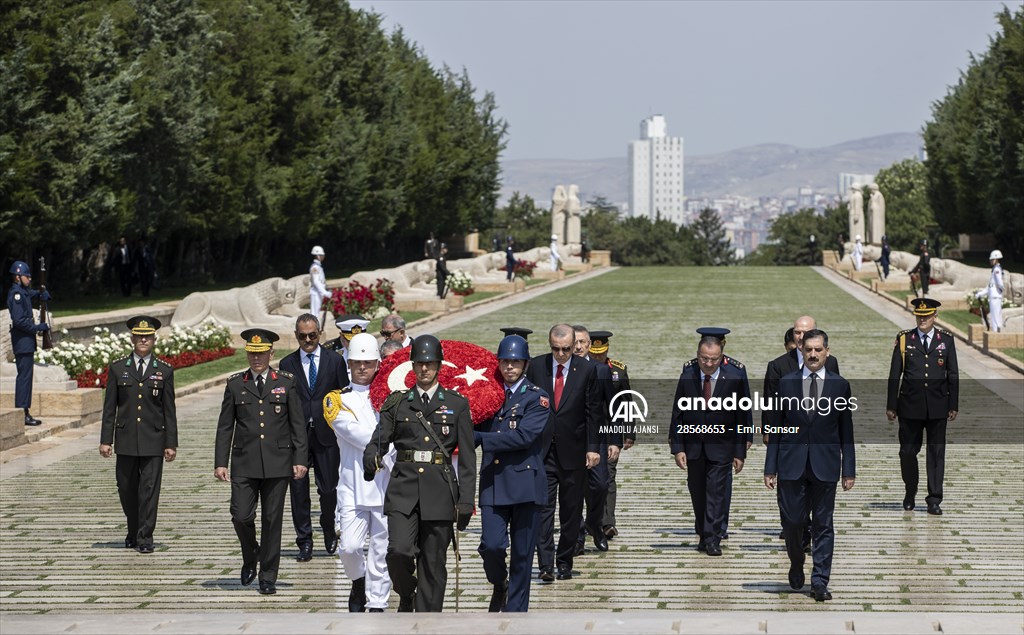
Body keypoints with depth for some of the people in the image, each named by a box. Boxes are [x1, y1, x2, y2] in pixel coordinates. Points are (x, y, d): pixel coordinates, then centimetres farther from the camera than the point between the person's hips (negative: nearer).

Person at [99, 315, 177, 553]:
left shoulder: (164, 371, 4)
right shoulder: (117, 368, 5)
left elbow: (169, 410, 4)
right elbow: (109, 408, 5)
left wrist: (171, 444, 0)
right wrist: (105, 440, 0)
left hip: (153, 441, -1)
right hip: (126, 440, 1)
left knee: (149, 489, -4)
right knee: (126, 489, 8)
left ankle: (145, 538, 2)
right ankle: (133, 531, 28)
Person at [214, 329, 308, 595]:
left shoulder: (286, 382, 5)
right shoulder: (235, 384, 7)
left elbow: (297, 424, 5)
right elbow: (225, 427, 8)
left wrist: (300, 460, -2)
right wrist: (220, 462, 1)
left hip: (277, 463, -1)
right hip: (244, 463, 1)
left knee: (272, 520, 2)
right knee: (241, 516, -7)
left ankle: (268, 577, 11)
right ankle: (250, 559, 22)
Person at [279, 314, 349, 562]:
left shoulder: (335, 360, 4)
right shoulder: (287, 364, 6)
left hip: (327, 433, -1)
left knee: (329, 489, 2)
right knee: (298, 489, 1)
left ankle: (329, 532, 28)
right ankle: (304, 542, 9)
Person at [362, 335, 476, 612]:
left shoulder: (457, 405, 7)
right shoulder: (397, 403, 10)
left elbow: (467, 457, 5)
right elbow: (378, 441, 4)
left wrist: (466, 501, -2)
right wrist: (371, 460, -20)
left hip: (439, 492, 0)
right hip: (403, 489, 0)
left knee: (433, 564, 1)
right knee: (398, 551, -16)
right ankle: (407, 594, 15)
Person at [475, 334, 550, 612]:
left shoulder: (537, 398, -2)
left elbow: (523, 436, -16)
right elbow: (475, 428, 15)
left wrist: (479, 438, -17)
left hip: (525, 483, -2)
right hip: (493, 484, 2)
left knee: (522, 554, 2)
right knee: (491, 545, -11)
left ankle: (515, 610, 13)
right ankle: (499, 586, 20)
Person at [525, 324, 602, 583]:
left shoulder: (586, 370, 0)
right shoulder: (536, 366, 2)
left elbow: (593, 412, 2)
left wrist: (593, 447, -4)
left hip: (573, 451, 0)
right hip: (542, 450, 0)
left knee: (571, 511, 6)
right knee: (543, 508, -7)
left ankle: (564, 563, 17)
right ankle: (546, 566, -10)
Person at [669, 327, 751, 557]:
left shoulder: (735, 375, -13)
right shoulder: (688, 373, -8)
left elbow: (743, 414, -6)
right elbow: (678, 412, -3)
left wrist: (740, 451, -6)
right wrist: (677, 447, -8)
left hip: (721, 445, -3)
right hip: (693, 443, 3)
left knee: (716, 491, -7)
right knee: (697, 492, 11)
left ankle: (713, 539, -1)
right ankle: (703, 535, 26)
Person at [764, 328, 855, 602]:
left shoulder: (840, 385, 3)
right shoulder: (786, 383, 3)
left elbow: (846, 432, 5)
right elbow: (776, 428, 5)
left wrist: (849, 470, 1)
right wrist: (770, 468, 1)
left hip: (824, 465, 0)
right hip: (792, 465, 0)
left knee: (823, 525, 2)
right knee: (792, 521, 3)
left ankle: (820, 581, 7)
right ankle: (796, 567, 29)